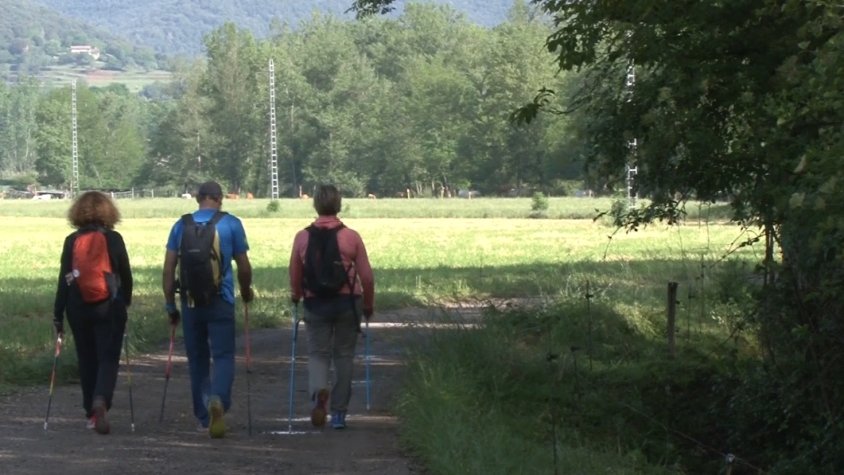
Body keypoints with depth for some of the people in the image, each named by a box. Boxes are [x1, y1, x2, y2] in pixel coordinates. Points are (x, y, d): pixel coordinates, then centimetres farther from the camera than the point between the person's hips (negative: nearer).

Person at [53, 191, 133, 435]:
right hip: (110, 308, -2)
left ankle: (91, 413, 18)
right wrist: (126, 301, 19)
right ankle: (101, 401, -24)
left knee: (86, 360, 13)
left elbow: (64, 279, -2)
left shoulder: (71, 241, -1)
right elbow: (126, 275, 2)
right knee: (108, 359, 1)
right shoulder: (114, 239, -4)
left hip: (78, 308, 2)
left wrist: (58, 315, 3)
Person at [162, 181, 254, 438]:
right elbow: (244, 267, 4)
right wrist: (246, 292, 22)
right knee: (223, 356, -1)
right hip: (220, 301, -2)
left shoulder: (181, 225, 6)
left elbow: (168, 269, 4)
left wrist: (170, 304, 12)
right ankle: (218, 399, -28)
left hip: (190, 301, 2)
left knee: (197, 359, 12)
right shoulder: (231, 224, 1)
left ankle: (203, 417, 17)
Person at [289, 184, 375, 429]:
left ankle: (318, 390, -22)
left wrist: (296, 296, 27)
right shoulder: (351, 237, -5)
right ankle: (339, 413, 12)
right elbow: (367, 276, -3)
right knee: (343, 356, 10)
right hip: (347, 302, 0)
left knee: (317, 353, 9)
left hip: (315, 303, 0)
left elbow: (295, 274, 6)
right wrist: (368, 305, 13)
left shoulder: (302, 237, -3)